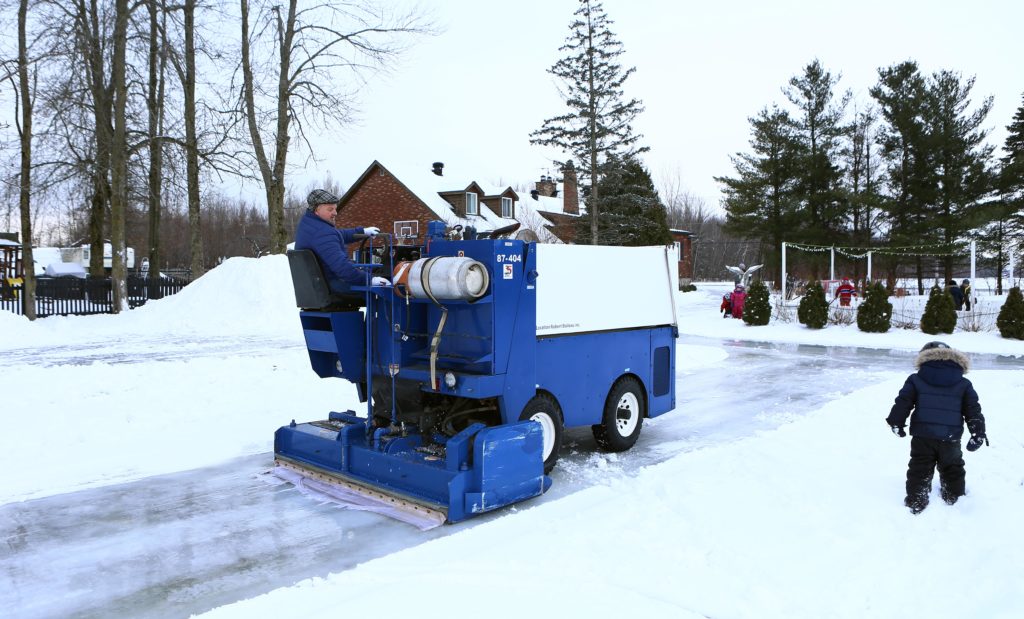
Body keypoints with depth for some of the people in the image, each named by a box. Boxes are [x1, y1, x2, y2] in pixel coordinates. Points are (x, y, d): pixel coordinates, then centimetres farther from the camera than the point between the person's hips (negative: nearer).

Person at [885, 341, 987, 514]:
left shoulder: (915, 380, 4)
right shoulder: (963, 384, 9)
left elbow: (903, 402, -1)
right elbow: (973, 410, 5)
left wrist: (896, 422, 8)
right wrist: (978, 432, 7)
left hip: (922, 437, -1)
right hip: (950, 439, 2)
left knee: (919, 470, 6)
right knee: (953, 470, 22)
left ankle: (916, 502, 4)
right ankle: (955, 499, 31)